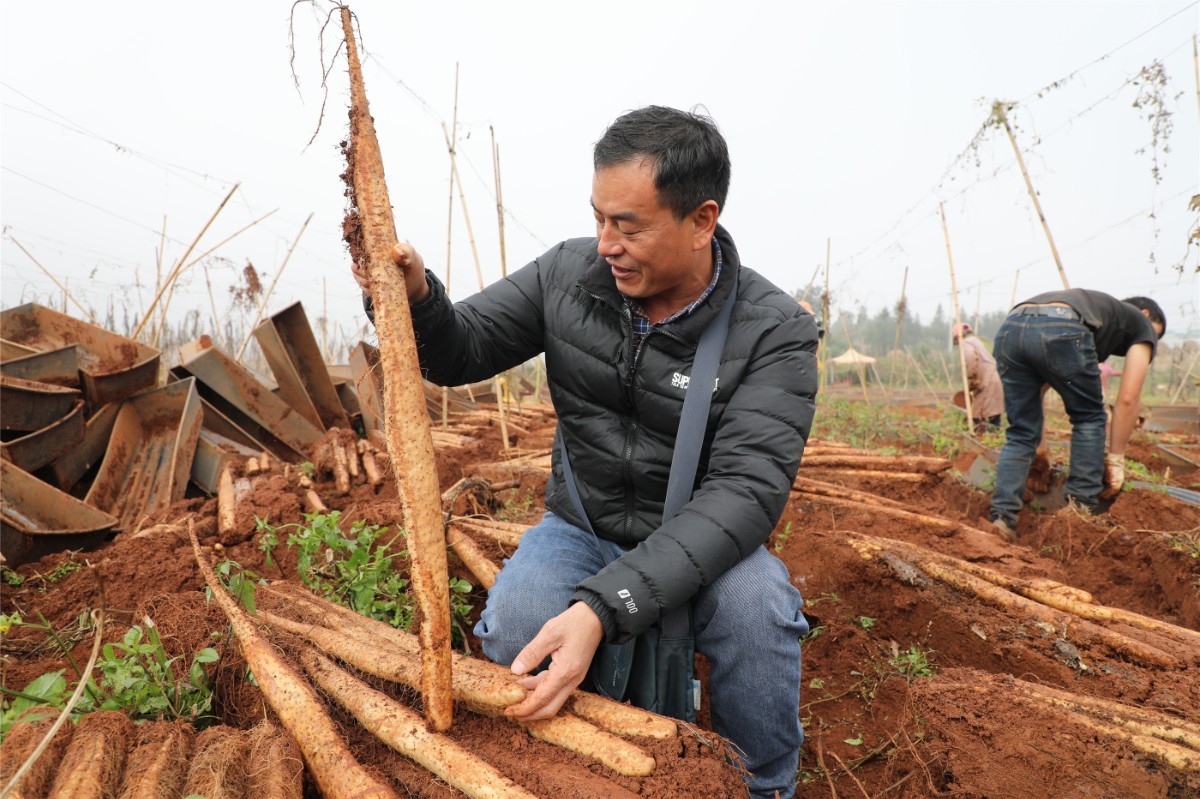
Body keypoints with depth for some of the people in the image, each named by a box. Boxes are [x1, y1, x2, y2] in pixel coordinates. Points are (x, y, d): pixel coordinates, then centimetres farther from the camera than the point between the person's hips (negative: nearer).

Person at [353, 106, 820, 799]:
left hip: (699, 541, -1)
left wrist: (605, 606, -42)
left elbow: (745, 489, -29)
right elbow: (461, 352, 0)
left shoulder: (776, 333, -19)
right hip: (580, 528, 2)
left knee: (755, 605, -33)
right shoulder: (570, 272, -8)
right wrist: (416, 298, -26)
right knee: (516, 626, -28)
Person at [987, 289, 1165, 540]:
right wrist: (1115, 459, 22)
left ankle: (1001, 517, 6)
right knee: (1089, 418, 20)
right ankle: (1083, 507, 17)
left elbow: (1039, 382, 41)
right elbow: (1127, 398, 16)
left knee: (1021, 433, 15)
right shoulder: (1142, 324, 30)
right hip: (1061, 331, -5)